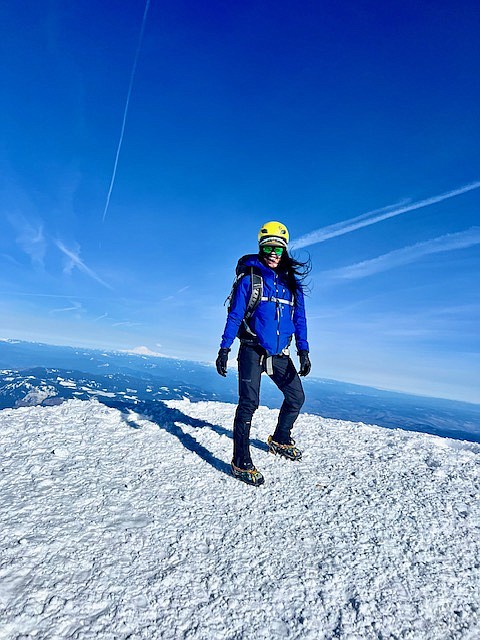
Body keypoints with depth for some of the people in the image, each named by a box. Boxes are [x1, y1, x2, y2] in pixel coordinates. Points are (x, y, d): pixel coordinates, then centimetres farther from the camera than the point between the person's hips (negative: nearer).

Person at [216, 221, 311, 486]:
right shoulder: (249, 278, -4)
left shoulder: (292, 282, 7)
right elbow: (234, 315, -5)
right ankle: (241, 462, 4)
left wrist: (303, 351, -1)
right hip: (252, 351, -5)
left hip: (279, 355, 5)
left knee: (296, 397, 12)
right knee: (249, 402, -9)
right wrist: (224, 349, -12)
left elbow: (299, 318, 7)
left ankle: (280, 439, 36)